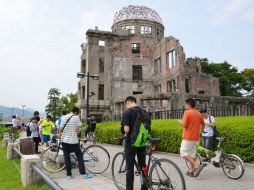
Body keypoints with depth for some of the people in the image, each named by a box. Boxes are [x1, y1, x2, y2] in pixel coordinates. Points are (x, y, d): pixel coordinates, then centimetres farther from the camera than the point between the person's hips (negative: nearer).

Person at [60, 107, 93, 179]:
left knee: (66, 157, 10)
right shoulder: (76, 118, -7)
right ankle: (83, 173, 9)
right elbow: (77, 130, -11)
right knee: (79, 156, 7)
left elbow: (61, 129, 5)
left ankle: (69, 174, 14)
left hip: (64, 140, 4)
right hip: (73, 141, -3)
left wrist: (60, 135, 23)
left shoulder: (63, 117, 4)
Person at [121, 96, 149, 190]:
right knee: (143, 166, 15)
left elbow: (126, 130, -20)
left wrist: (123, 129, 1)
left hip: (131, 143, -6)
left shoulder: (127, 112, -12)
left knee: (130, 168, 4)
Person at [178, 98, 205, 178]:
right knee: (192, 153, 13)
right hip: (196, 137, 7)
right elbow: (203, 123, 20)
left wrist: (180, 121, 2)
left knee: (183, 152, -2)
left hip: (188, 137, -7)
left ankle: (196, 166, -15)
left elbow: (184, 124, -19)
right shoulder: (198, 113, 8)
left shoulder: (187, 112, -13)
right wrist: (201, 129, 39)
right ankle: (191, 171, 17)